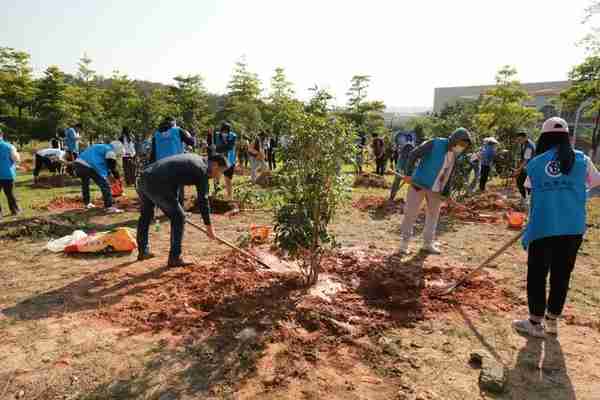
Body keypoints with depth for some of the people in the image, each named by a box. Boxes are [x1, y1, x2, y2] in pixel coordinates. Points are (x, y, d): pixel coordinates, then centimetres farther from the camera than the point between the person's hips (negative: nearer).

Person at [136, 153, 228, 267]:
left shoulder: (194, 158, 21)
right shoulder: (202, 170, -3)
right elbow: (203, 201, -4)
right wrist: (209, 226, 3)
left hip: (144, 176, 10)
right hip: (157, 185, -10)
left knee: (145, 216, 25)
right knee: (178, 217, 2)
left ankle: (143, 251, 41)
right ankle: (175, 258, 6)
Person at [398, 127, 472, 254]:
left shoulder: (456, 155, 2)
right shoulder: (435, 144, -17)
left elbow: (449, 174, 11)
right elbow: (413, 154, -17)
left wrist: (446, 192, 9)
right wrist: (408, 173, -23)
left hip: (436, 189, 6)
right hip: (420, 184, -6)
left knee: (433, 215, 13)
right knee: (411, 212, -1)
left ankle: (428, 243, 27)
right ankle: (405, 241, 15)